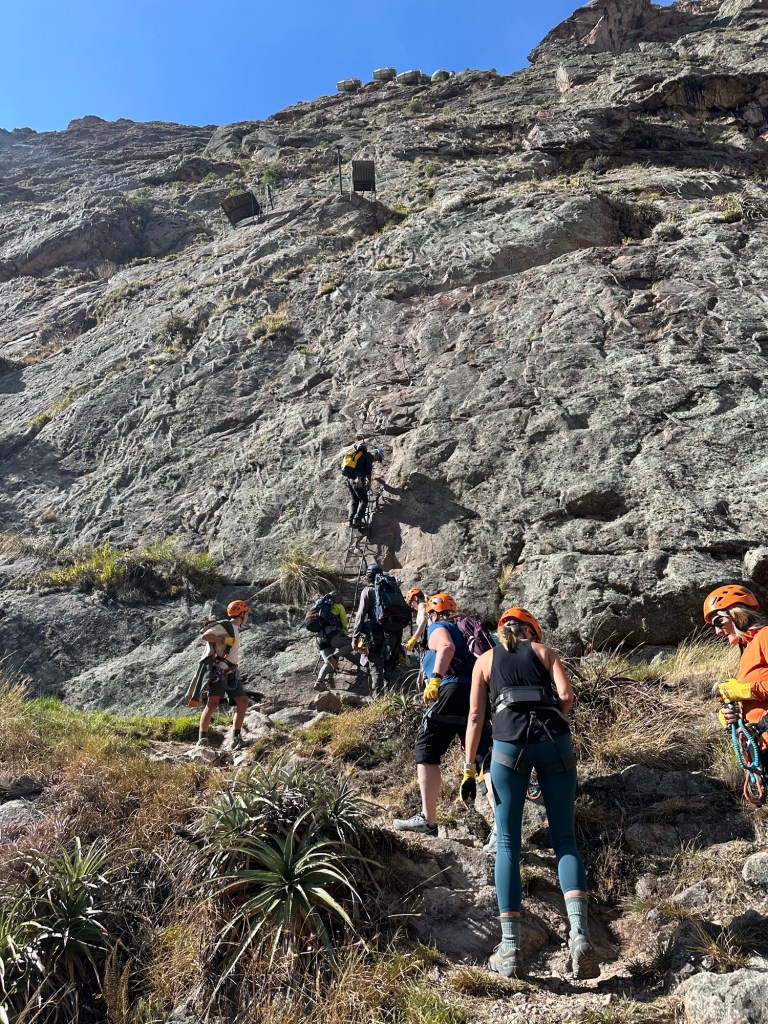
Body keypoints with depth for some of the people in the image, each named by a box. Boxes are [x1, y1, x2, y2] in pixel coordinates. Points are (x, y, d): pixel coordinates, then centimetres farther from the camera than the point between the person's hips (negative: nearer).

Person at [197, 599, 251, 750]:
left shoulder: (235, 630, 19)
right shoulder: (224, 626, -10)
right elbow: (205, 636, -25)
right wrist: (225, 639, -22)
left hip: (231, 674, 9)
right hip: (218, 673, -9)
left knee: (243, 701, 1)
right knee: (212, 703, -14)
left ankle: (236, 738, 3)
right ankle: (202, 739, -10)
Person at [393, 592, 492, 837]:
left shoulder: (437, 628, 9)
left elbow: (447, 647, -15)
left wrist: (435, 678, -26)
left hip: (453, 691, -7)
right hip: (478, 695, 7)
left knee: (426, 751, 3)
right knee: (483, 757, 7)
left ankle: (427, 820, -1)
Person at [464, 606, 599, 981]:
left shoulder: (485, 659, 19)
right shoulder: (543, 651, 18)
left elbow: (476, 716, 11)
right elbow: (567, 694, 3)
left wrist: (469, 766, 11)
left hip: (509, 743, 0)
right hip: (555, 741, 1)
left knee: (508, 845, 7)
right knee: (564, 839, 10)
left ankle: (510, 949, 5)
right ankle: (579, 932, -7)